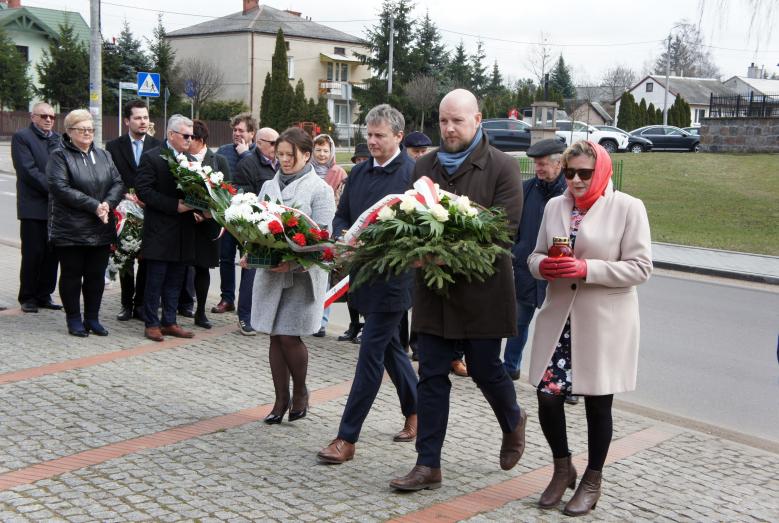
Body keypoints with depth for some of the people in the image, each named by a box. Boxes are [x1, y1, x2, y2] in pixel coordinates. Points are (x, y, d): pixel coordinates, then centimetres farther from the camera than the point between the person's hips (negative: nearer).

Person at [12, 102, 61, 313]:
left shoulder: (58, 139, 16)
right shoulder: (21, 137, -2)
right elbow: (28, 170, -12)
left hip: (55, 206, 5)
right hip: (33, 206, -5)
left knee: (52, 254, 6)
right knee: (33, 254, -2)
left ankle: (44, 295, 16)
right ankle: (27, 297, 10)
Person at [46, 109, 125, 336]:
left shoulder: (103, 155, 12)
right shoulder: (60, 156, -5)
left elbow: (118, 183, 5)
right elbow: (60, 188, -17)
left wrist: (108, 203, -15)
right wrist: (94, 205, -21)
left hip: (101, 228, 5)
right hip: (71, 230, -5)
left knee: (97, 275, 9)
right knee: (72, 275, 5)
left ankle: (92, 318, 20)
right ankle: (74, 319, 16)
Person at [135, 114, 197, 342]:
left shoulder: (191, 161, 14)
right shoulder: (151, 157, -5)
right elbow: (144, 191, -13)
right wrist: (175, 205, -18)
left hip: (183, 232, 6)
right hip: (159, 231, -6)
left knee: (175, 280, 11)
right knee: (155, 279, 0)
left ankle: (169, 322, 19)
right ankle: (151, 324, 9)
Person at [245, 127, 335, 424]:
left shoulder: (319, 189, -4)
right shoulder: (269, 186, 13)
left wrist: (292, 261, -23)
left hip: (302, 273, -5)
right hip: (270, 270, 5)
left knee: (289, 336, -6)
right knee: (275, 337, 7)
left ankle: (300, 392, 17)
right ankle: (281, 400, 17)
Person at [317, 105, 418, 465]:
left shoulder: (413, 173, -12)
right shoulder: (359, 172, 11)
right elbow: (341, 216, 15)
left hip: (394, 276, -8)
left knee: (371, 353, -5)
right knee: (390, 347, 18)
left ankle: (347, 439, 0)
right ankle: (415, 413, 37)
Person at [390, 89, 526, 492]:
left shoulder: (503, 168, -6)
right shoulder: (425, 167, 10)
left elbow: (506, 228, -14)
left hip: (482, 289, -4)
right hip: (432, 288, 4)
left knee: (485, 370, 8)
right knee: (432, 376, 5)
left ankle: (513, 422, 40)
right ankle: (428, 465, 12)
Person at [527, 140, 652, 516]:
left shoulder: (627, 207, -7)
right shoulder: (555, 206, 7)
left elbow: (640, 267, -10)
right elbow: (535, 256, 13)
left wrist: (588, 269, -21)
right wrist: (543, 265, -11)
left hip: (603, 323, -3)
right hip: (559, 319, 4)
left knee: (597, 402, 8)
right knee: (547, 395, 0)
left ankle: (592, 481, 29)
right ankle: (562, 468, 27)